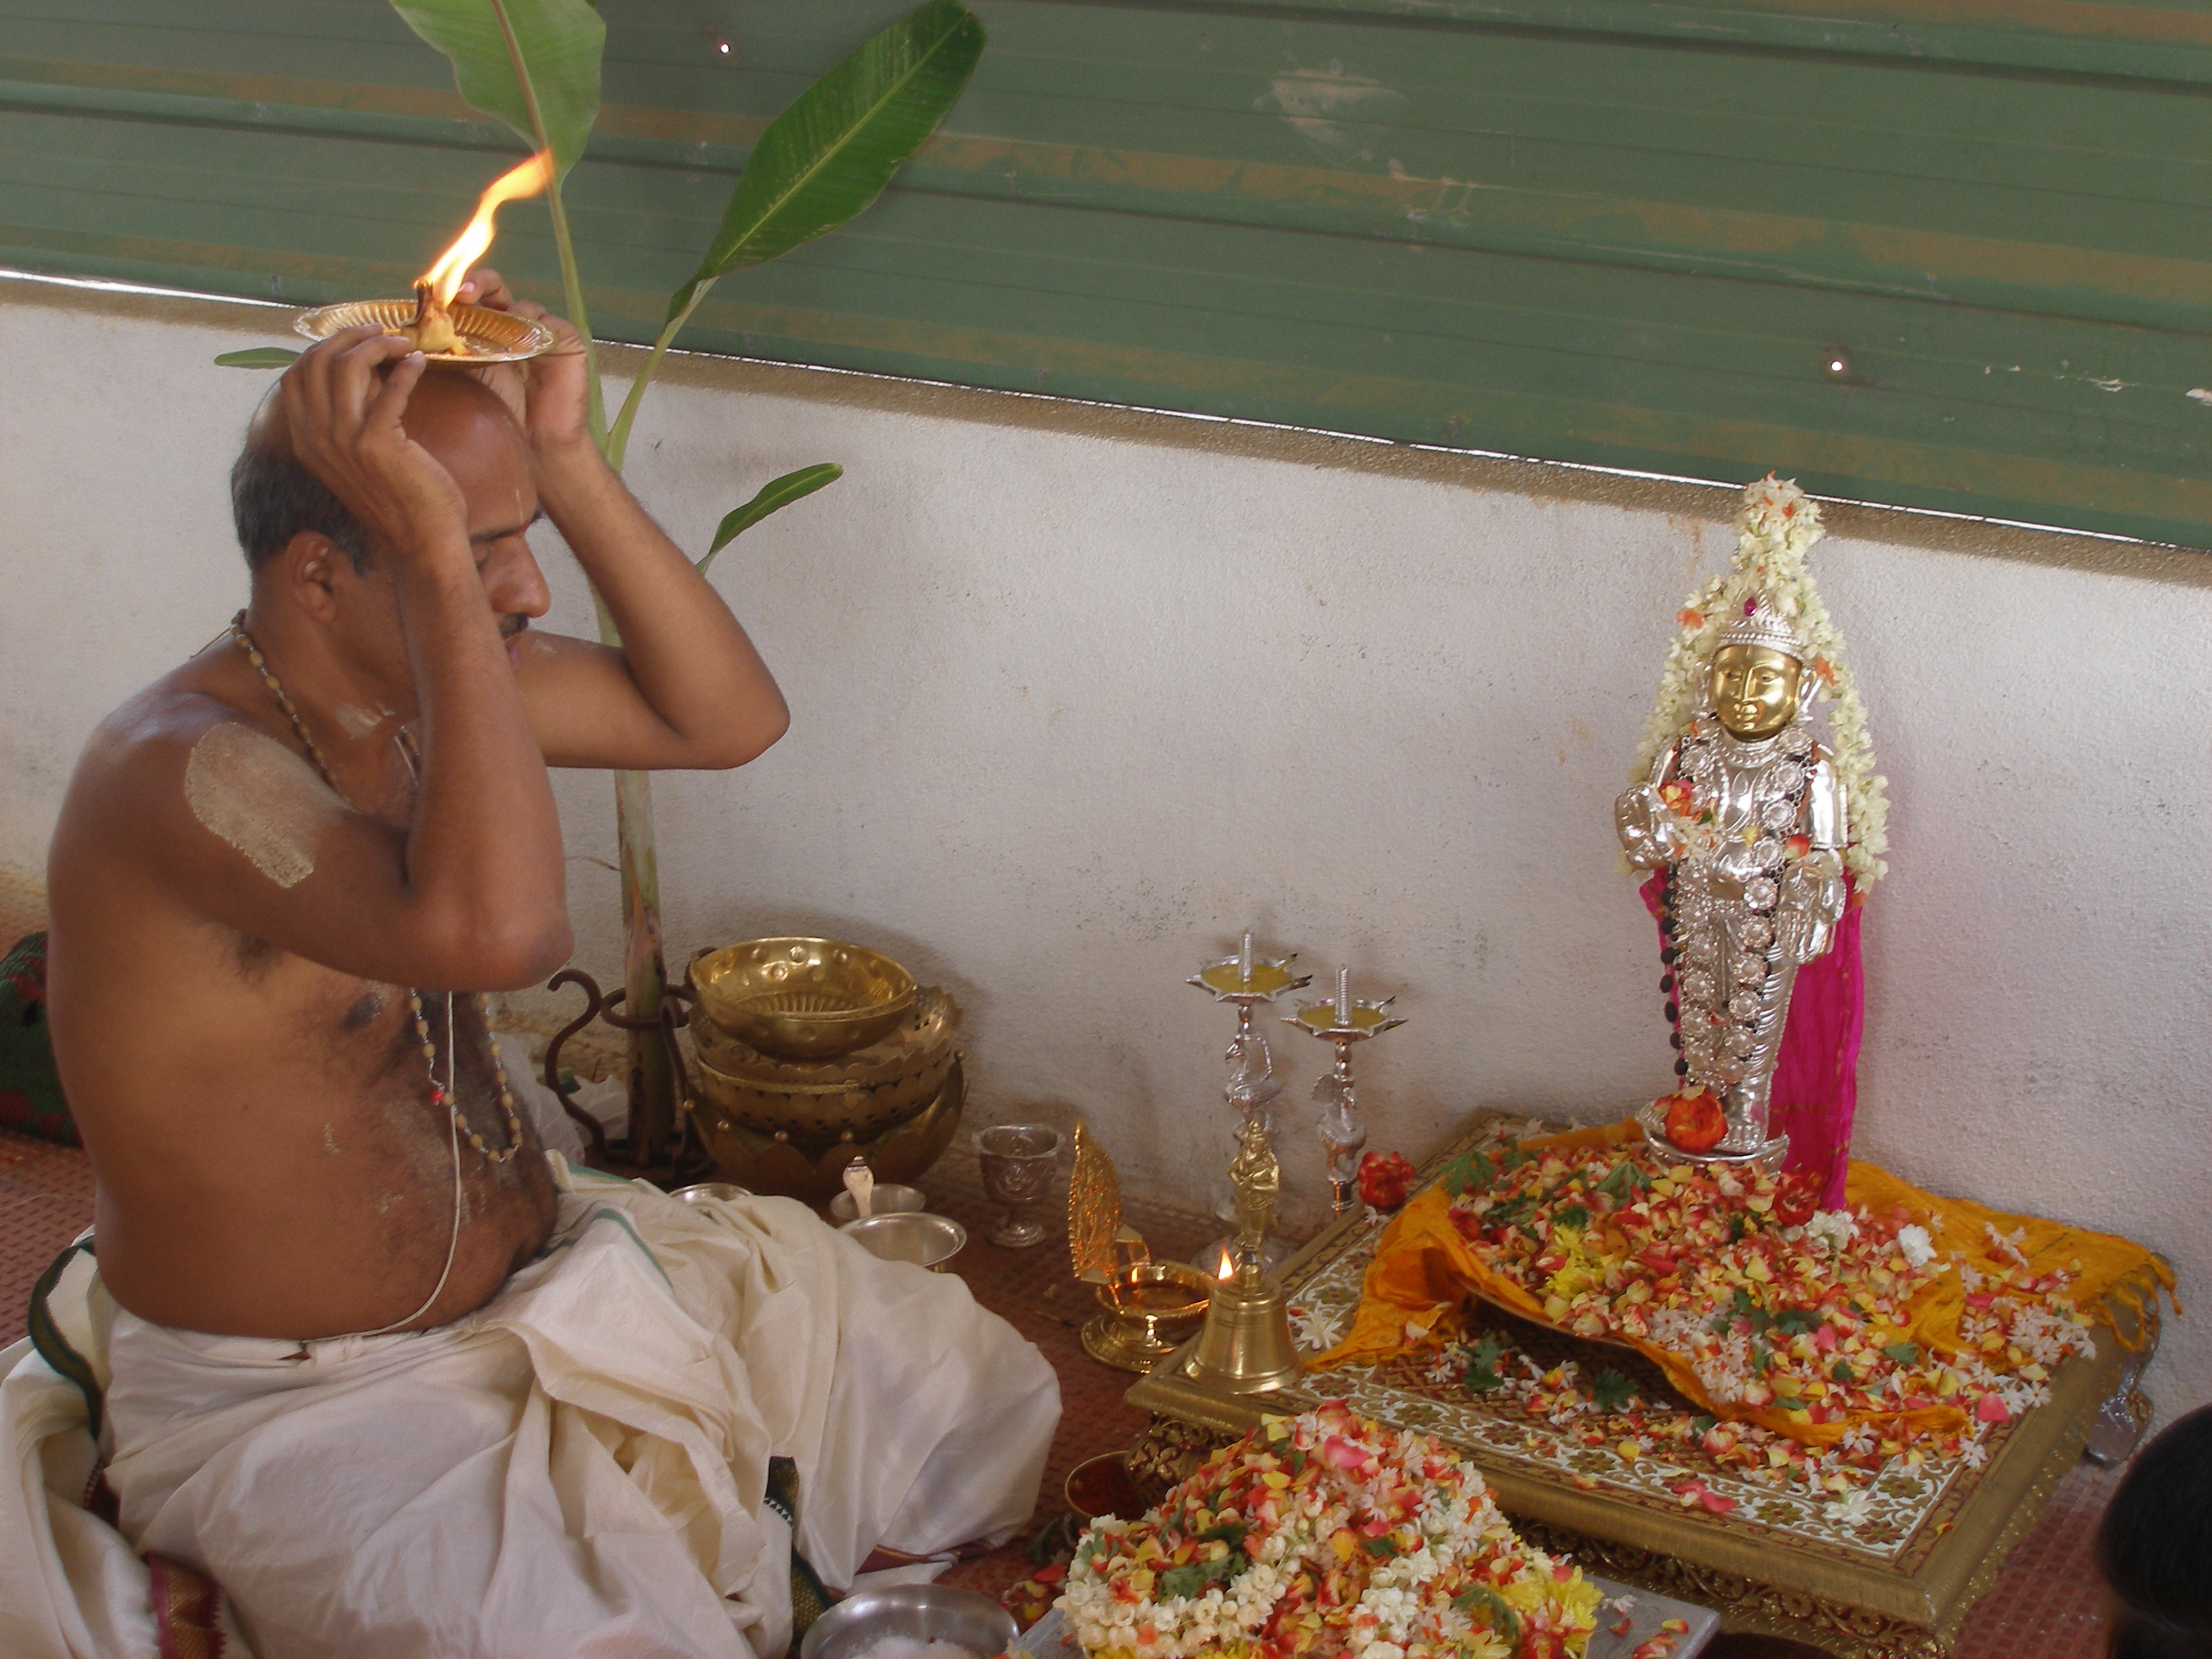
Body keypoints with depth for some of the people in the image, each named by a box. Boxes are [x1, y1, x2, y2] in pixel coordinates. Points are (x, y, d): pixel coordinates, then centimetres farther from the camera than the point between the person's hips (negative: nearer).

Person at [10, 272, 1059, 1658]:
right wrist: (437, 555, -41)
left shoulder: (423, 674, -2)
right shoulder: (185, 770, -29)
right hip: (300, 1404, -8)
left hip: (536, 1269, 8)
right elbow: (497, 932, -45)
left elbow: (729, 719, -1)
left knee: (1002, 1409, 6)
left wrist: (565, 457, -11)